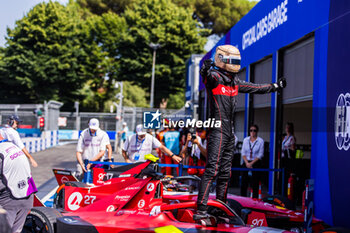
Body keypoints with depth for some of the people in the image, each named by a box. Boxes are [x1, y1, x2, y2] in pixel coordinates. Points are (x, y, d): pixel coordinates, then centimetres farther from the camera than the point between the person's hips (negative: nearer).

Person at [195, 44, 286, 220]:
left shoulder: (234, 81, 16)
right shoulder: (214, 77, -8)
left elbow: (254, 88, 30)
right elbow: (208, 77, -32)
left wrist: (275, 86, 38)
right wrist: (205, 71, -56)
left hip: (230, 132, 8)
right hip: (217, 131, -8)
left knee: (225, 172, 11)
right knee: (212, 169, -16)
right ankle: (200, 210, -16)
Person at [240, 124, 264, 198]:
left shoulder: (260, 141, -3)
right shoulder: (245, 140, 6)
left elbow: (260, 155, -5)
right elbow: (243, 152, 5)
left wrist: (252, 163, -11)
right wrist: (247, 162, -7)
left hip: (256, 163, -3)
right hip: (246, 163, 3)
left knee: (255, 183, -4)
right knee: (244, 182, -1)